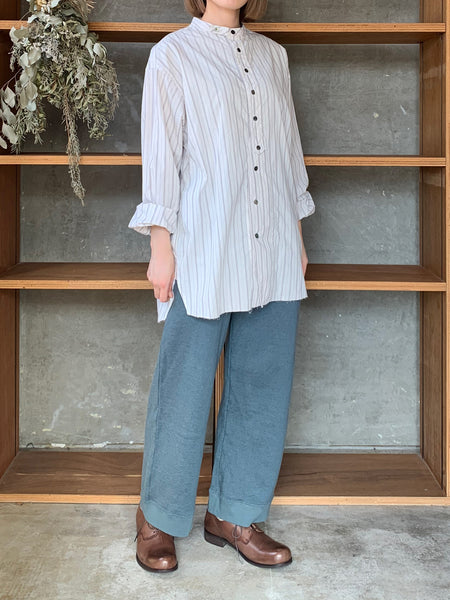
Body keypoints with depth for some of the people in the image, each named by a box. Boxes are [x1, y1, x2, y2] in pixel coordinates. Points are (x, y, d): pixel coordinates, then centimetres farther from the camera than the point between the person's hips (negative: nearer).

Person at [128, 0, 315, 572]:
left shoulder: (273, 55, 16)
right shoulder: (173, 54, 3)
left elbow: (289, 149, 18)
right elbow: (160, 153, -1)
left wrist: (298, 238, 15)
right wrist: (160, 245, -6)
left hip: (273, 254, 5)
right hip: (203, 250, -5)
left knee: (263, 383, 6)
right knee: (184, 384, -1)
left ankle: (235, 514, 19)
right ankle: (158, 517, 15)